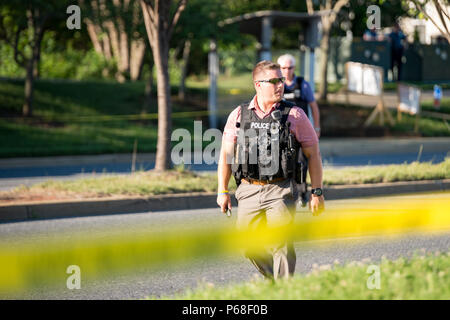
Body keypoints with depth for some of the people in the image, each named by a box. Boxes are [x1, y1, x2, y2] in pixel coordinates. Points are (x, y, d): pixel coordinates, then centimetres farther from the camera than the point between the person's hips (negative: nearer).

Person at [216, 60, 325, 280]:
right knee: (251, 247, 7)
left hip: (280, 191, -3)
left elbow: (313, 154, 5)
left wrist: (317, 192, 1)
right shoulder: (239, 115, 5)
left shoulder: (294, 115, 0)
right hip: (249, 191, 3)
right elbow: (226, 154, 11)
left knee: (281, 245, -12)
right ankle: (274, 280, 31)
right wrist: (222, 191, 8)